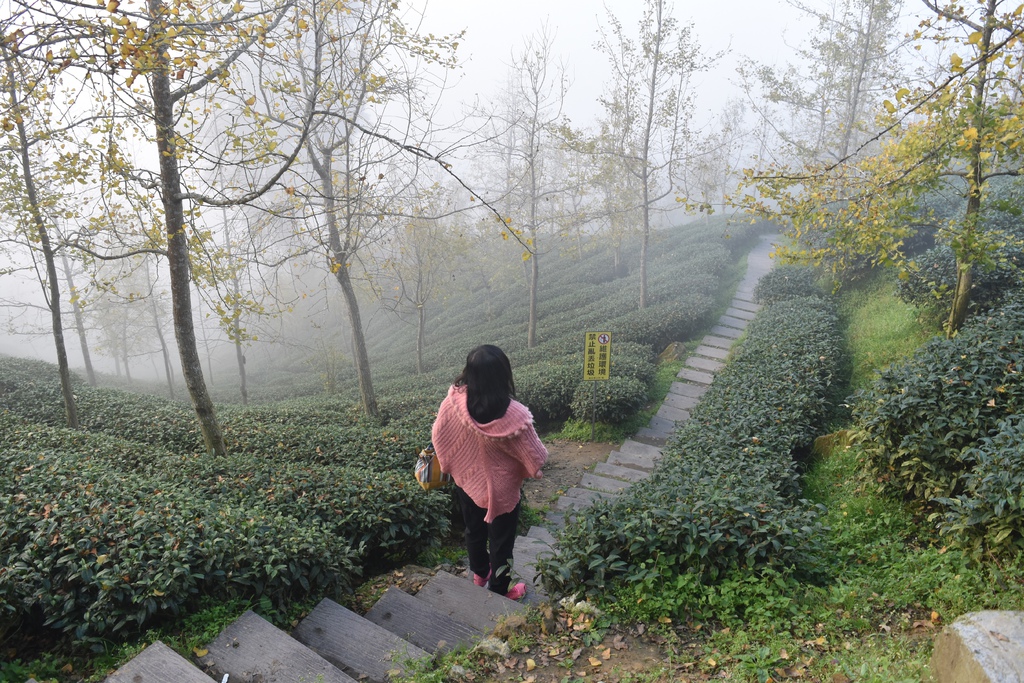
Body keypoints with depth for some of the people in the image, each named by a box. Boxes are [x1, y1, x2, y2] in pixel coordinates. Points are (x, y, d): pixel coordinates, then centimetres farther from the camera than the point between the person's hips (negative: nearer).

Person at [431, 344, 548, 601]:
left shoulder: (454, 402, -24)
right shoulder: (514, 415, -34)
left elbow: (438, 436, -7)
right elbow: (535, 457, -22)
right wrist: (534, 470, 2)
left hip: (466, 482, 4)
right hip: (500, 490, -4)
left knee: (474, 530, 30)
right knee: (501, 541, 21)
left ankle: (479, 573, 55)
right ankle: (499, 592, 43)